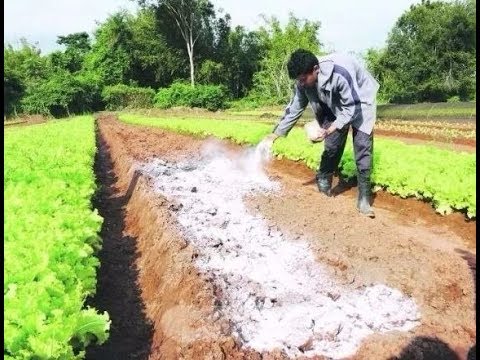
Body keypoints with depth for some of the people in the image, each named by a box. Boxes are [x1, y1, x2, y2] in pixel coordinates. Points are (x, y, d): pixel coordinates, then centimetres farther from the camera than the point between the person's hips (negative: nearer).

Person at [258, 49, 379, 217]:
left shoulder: (340, 73, -40)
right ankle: (323, 184, 18)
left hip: (359, 103, -5)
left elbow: (351, 108, -31)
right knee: (332, 146, 1)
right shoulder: (303, 80, -20)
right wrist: (273, 136, -5)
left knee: (362, 148, -11)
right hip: (335, 106, 5)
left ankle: (363, 199, -6)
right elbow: (294, 109, -7)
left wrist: (329, 130, -40)